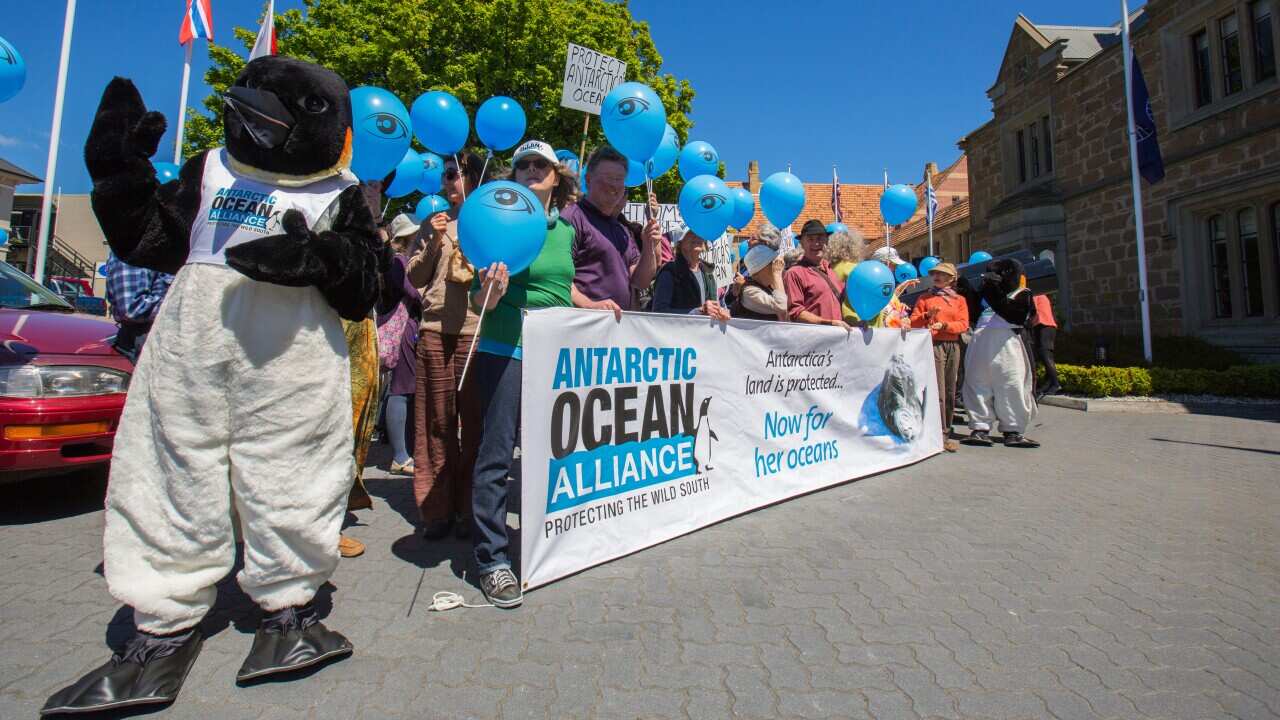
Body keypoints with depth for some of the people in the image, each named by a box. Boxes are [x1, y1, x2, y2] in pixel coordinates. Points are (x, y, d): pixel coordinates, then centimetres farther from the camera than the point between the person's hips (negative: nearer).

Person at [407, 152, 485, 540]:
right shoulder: (434, 221, 19)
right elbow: (415, 279, 14)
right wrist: (433, 243, 1)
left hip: (477, 329, -2)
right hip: (435, 328, 3)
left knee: (474, 420, -1)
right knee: (436, 420, 3)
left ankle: (469, 509, 10)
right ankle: (437, 509, 12)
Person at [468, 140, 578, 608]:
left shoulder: (566, 230, 15)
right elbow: (479, 300, -3)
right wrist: (491, 293, -23)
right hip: (505, 350, -5)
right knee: (497, 451, -3)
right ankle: (491, 558, 9)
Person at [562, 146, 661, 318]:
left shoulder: (623, 230, 20)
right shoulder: (573, 217, -4)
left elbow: (640, 282, 16)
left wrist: (649, 247, 2)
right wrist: (590, 305, -25)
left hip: (620, 320, 7)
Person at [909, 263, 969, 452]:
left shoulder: (959, 300, 16)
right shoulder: (925, 297, 12)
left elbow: (964, 324, 3)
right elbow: (913, 322, 5)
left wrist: (944, 325, -13)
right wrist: (927, 315, -12)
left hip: (953, 346, 3)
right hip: (934, 345, -3)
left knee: (950, 391, 3)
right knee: (938, 391, -10)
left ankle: (947, 431, 11)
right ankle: (941, 435, -9)